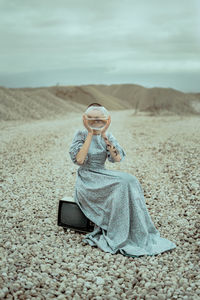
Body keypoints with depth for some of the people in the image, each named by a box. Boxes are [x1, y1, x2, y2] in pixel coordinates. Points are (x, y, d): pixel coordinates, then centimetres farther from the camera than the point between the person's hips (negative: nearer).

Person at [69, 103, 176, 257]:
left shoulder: (107, 135, 6)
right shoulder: (81, 134, -5)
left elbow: (117, 158, -9)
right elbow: (79, 159, -21)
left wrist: (104, 134, -15)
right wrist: (90, 133, -19)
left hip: (103, 175, 5)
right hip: (87, 179, -5)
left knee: (131, 181, -23)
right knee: (121, 184, -29)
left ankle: (138, 233, -19)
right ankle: (117, 239, -23)